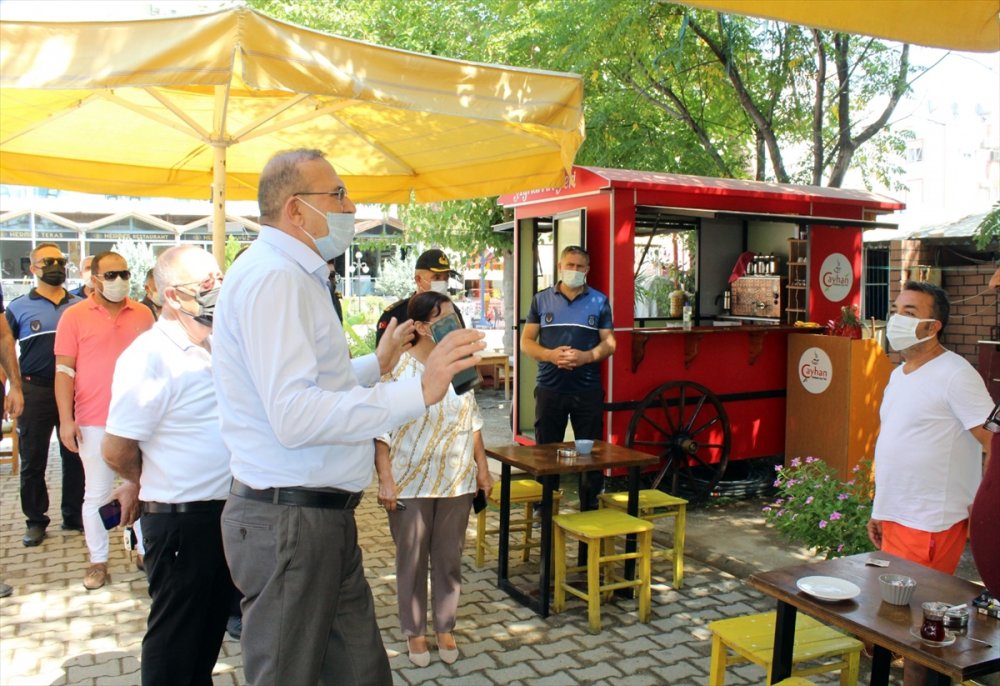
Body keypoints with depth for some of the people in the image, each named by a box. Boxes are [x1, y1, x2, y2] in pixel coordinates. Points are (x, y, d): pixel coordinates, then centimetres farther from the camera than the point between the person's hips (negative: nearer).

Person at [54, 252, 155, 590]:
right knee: (97, 494, 7)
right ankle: (98, 561, 18)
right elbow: (64, 371, -3)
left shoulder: (143, 314, 6)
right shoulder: (74, 316, -1)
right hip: (94, 423, -2)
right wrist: (66, 419, -8)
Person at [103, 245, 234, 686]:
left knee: (212, 623, 21)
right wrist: (150, 484, 0)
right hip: (181, 518, -8)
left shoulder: (217, 347, 7)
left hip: (225, 512, 8)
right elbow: (116, 452, -17)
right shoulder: (150, 356, -19)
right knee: (174, 635, 9)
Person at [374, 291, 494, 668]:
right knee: (412, 560, 9)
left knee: (449, 558, 13)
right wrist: (385, 479, -16)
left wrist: (482, 466, 10)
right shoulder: (398, 368, -12)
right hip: (410, 482, -4)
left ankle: (445, 627, 31)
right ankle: (415, 631, 28)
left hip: (457, 481, 4)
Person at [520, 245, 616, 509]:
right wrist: (550, 354, -15)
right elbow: (526, 341, 5)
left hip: (588, 390, 0)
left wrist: (586, 356, -16)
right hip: (549, 388, 0)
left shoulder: (599, 301, 6)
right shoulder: (541, 299, 7)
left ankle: (590, 509, 17)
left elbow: (609, 343, 4)